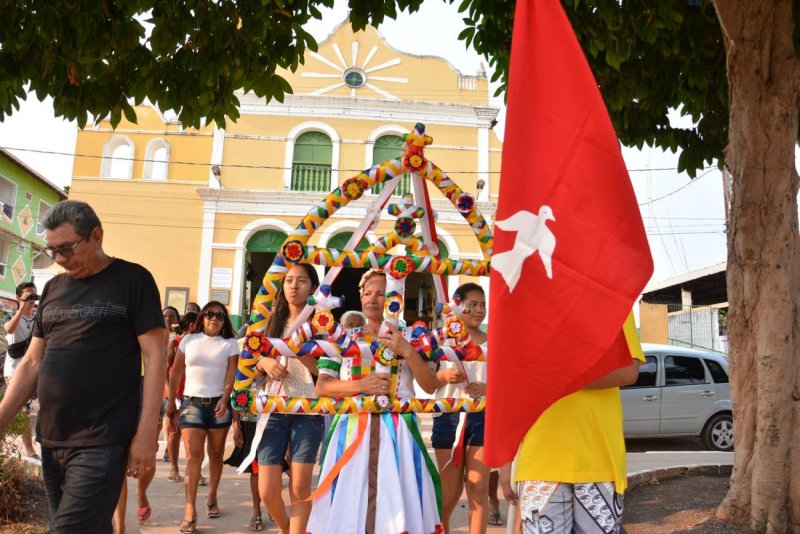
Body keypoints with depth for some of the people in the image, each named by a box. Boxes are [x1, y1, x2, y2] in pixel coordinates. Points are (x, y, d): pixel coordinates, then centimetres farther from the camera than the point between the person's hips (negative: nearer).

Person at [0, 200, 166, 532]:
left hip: (102, 444, -6)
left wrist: (146, 433, -13)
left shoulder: (132, 280, -5)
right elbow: (32, 363, 16)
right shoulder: (54, 288, 12)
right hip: (51, 442, 6)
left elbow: (154, 356, -8)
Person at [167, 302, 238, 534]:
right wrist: (171, 401, 9)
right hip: (191, 402, 0)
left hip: (218, 404, 0)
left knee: (215, 454, 7)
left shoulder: (230, 343, 5)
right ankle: (190, 511, -9)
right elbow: (176, 372, 11)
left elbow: (230, 376, -3)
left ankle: (212, 497, 26)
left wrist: (224, 400, -18)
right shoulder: (189, 340, 7)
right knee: (193, 455, -9)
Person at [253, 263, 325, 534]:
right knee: (267, 492, 1)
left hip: (307, 412, -2)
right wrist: (265, 363, -7)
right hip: (273, 411, 3)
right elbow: (254, 364, 16)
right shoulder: (272, 322, 11)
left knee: (300, 488, -1)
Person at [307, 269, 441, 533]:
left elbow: (430, 386, 0)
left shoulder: (406, 337, 7)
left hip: (397, 430, 0)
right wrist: (361, 385, -12)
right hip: (353, 428, 1)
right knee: (348, 502, 0)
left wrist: (407, 352, -14)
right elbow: (322, 387, 3)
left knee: (397, 500, -4)